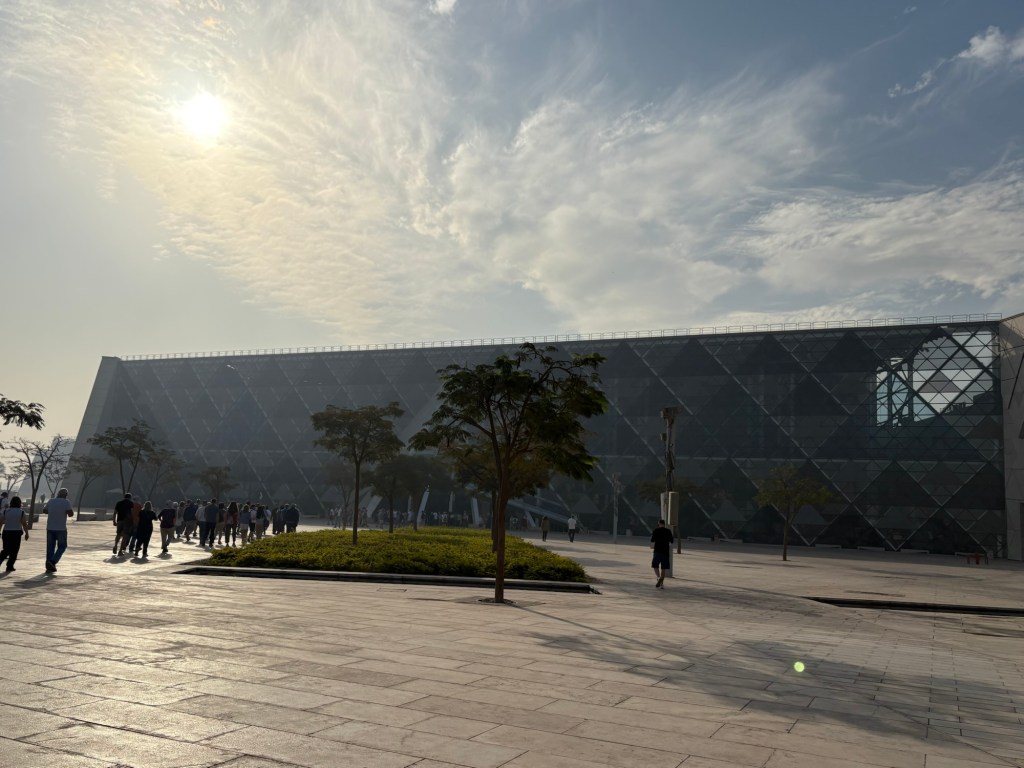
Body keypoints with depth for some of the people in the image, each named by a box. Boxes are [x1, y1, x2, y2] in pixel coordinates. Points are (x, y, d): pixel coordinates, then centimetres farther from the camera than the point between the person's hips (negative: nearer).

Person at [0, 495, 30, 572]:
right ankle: (10, 566, 5)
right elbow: (24, 524, -7)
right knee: (14, 551, 6)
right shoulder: (21, 512, -7)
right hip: (16, 532, -3)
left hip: (6, 532, 3)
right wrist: (26, 533, 2)